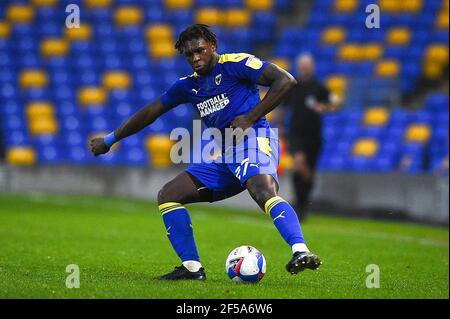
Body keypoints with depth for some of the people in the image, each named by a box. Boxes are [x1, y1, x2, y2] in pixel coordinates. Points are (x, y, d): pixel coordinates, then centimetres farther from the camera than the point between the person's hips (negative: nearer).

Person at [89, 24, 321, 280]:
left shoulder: (234, 64, -3)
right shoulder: (189, 85, 18)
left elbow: (286, 80, -11)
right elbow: (150, 112, 28)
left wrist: (250, 118, -16)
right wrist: (110, 140, 32)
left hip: (254, 139, -8)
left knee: (264, 192, -37)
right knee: (168, 196, 3)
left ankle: (300, 252, -49)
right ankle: (192, 267, 1)